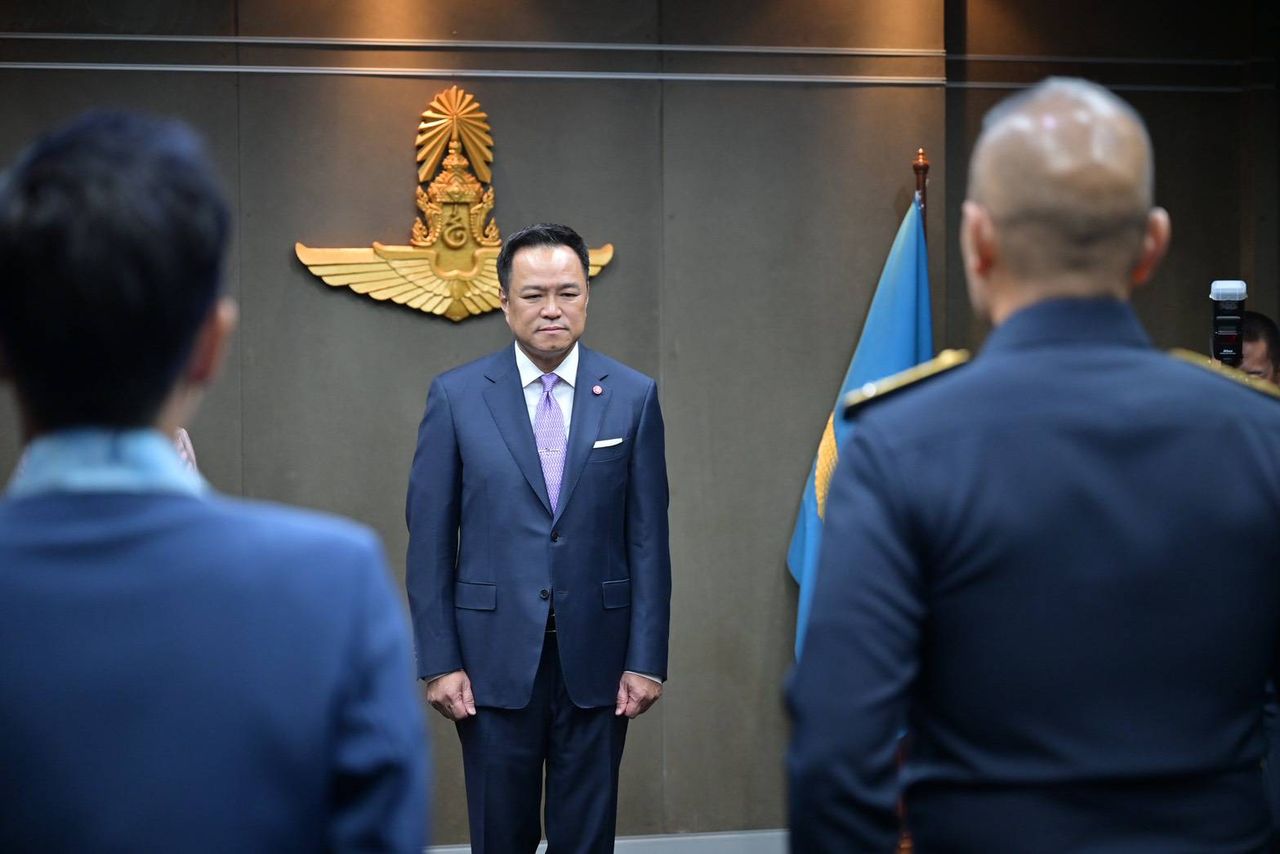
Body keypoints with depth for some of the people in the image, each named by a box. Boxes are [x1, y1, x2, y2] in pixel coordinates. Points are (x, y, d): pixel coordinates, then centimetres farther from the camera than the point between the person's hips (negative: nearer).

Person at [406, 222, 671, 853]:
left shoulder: (633, 397, 2)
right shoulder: (456, 396, 0)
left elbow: (648, 539, 2)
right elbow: (430, 540, 0)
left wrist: (647, 659, -2)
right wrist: (439, 661, -5)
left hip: (595, 660, 1)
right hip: (494, 657, -1)